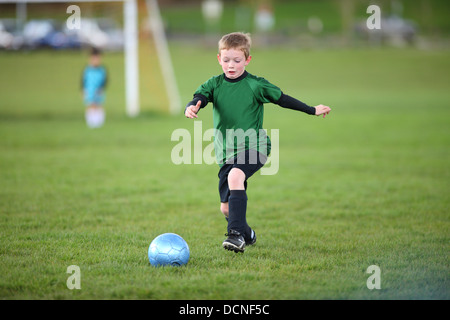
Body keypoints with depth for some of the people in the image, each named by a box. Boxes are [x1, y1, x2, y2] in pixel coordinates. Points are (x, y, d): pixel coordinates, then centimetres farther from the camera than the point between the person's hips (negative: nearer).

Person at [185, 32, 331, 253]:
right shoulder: (214, 85, 3)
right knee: (226, 207, 6)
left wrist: (312, 110, 11)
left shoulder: (256, 85, -3)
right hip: (226, 154, 4)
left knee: (235, 176, -34)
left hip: (253, 148, -4)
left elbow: (282, 99, 7)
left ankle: (236, 234, -38)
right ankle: (247, 235, 36)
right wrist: (191, 108, -37)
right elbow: (199, 98, -13)